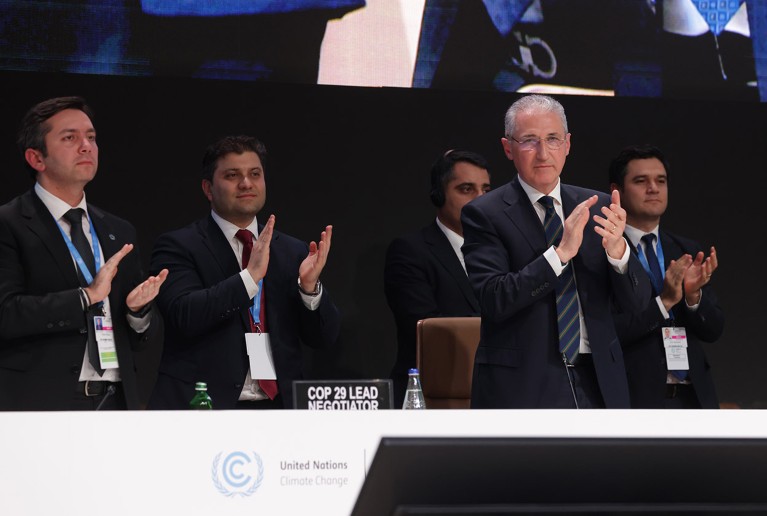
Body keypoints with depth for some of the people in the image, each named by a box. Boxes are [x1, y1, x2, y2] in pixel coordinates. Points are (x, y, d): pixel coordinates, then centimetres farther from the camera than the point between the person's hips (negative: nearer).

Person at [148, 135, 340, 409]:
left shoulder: (293, 252, 12)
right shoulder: (179, 247, 1)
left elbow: (324, 337, 8)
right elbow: (184, 316, -15)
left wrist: (310, 286, -10)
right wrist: (250, 276, -21)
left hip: (277, 407, 4)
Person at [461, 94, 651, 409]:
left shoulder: (596, 208, 10)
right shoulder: (484, 214, -3)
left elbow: (636, 300, 4)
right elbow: (493, 300, -16)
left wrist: (617, 249, -16)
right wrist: (560, 252, -23)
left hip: (597, 383, 4)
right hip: (522, 389, -4)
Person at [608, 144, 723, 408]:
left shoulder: (688, 251, 13)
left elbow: (713, 330, 9)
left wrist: (693, 295, -10)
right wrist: (663, 301, -19)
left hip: (694, 397, 5)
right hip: (637, 399, -5)